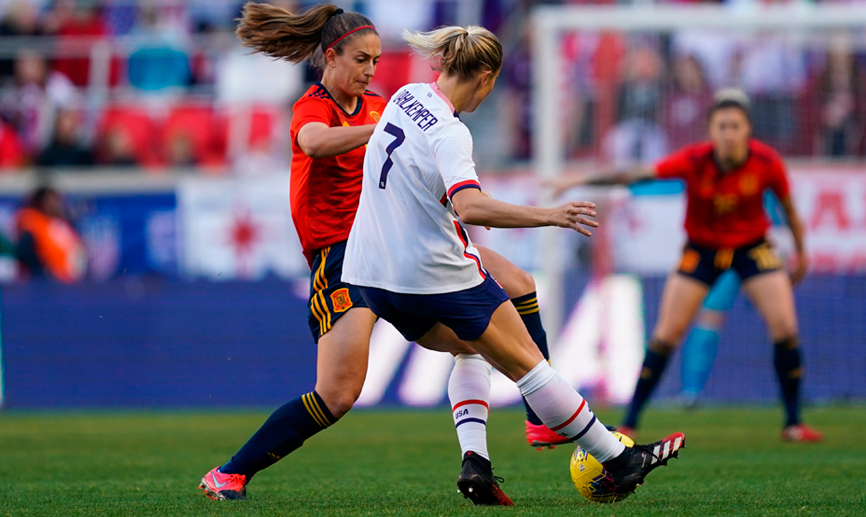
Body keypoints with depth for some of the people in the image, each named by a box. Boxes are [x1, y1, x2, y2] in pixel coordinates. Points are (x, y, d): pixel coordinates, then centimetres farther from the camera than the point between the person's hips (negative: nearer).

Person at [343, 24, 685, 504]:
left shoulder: (404, 97, 4)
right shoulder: (449, 134, -21)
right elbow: (469, 208, -37)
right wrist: (549, 216, -36)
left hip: (374, 275, 8)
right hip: (439, 273, -8)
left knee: (469, 349, 28)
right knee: (528, 364, 5)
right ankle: (617, 462, 13)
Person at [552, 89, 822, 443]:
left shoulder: (766, 162, -19)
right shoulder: (695, 161, -24)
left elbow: (787, 205, -1)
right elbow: (638, 174, -31)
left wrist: (801, 252, 9)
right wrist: (582, 182, -40)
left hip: (752, 247, 1)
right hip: (701, 249, -1)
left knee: (785, 327, -13)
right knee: (666, 334, -8)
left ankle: (793, 424, 1)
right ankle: (628, 424, 1)